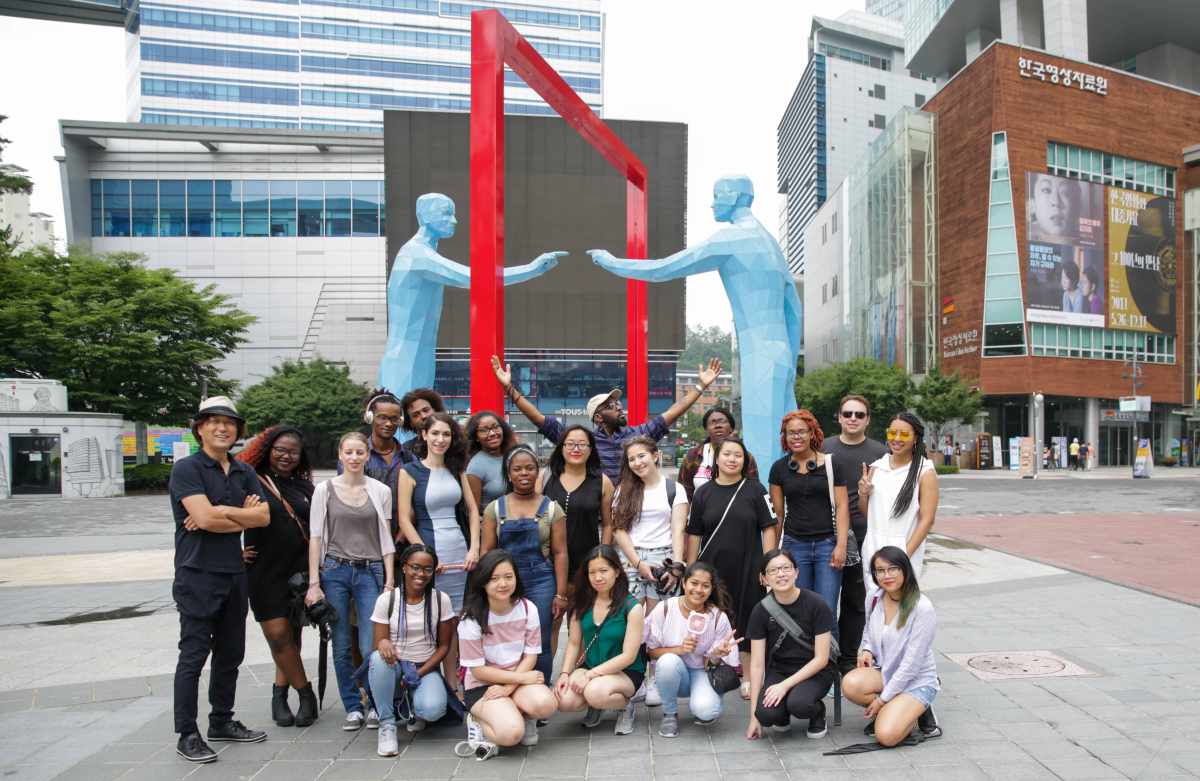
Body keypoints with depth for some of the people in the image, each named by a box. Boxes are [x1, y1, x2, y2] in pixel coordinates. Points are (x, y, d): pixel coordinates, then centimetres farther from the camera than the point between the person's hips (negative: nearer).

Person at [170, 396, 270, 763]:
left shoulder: (244, 471, 12)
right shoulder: (187, 468, -6)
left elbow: (263, 516, -1)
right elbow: (204, 517, -19)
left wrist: (220, 513, -11)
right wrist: (242, 515, -6)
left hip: (235, 572, 6)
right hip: (198, 572, -6)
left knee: (230, 653, 14)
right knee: (193, 655, -2)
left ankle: (222, 721, 27)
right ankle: (187, 736, 7)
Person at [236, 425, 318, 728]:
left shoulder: (303, 485, 11)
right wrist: (236, 552, -9)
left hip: (300, 572, 4)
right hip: (265, 572, -4)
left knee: (292, 636, 7)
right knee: (278, 635, -5)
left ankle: (280, 696, 21)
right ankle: (306, 694, 8)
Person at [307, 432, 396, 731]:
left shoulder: (381, 491, 5)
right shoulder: (325, 490, 3)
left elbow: (386, 538, 8)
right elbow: (316, 537, 3)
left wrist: (389, 580, 2)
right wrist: (314, 583, -3)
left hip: (370, 572, 0)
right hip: (334, 571, 1)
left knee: (370, 648, -6)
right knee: (341, 648, 6)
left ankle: (376, 706, 15)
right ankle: (353, 707, 21)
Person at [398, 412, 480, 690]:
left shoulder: (457, 469, 12)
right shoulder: (410, 472, -1)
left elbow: (473, 510, 11)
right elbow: (404, 520, -6)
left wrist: (474, 548, 0)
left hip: (460, 554, 4)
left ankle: (451, 685, 17)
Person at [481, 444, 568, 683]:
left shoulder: (551, 508, 6)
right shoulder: (496, 508, 8)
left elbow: (559, 553, 3)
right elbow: (486, 551, 7)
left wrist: (560, 594, -2)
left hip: (541, 582, -1)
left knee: (540, 645, 0)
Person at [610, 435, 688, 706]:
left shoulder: (674, 489, 7)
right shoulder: (624, 490, 12)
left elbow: (678, 531, 1)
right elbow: (619, 529, 5)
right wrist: (638, 562, -6)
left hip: (663, 558, -1)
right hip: (630, 559, 1)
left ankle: (654, 680, 7)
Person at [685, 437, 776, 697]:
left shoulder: (755, 489, 1)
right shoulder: (704, 492, 6)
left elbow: (769, 528, 0)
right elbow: (694, 533, 7)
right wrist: (691, 570, 4)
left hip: (747, 569, -1)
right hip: (712, 570, 1)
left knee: (746, 621, 5)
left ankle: (748, 679, 20)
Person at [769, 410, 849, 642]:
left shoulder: (831, 464, 1)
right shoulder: (779, 468, 7)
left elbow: (842, 506, -1)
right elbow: (777, 512, 11)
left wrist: (841, 545, -9)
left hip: (827, 545, -2)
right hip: (794, 546, 2)